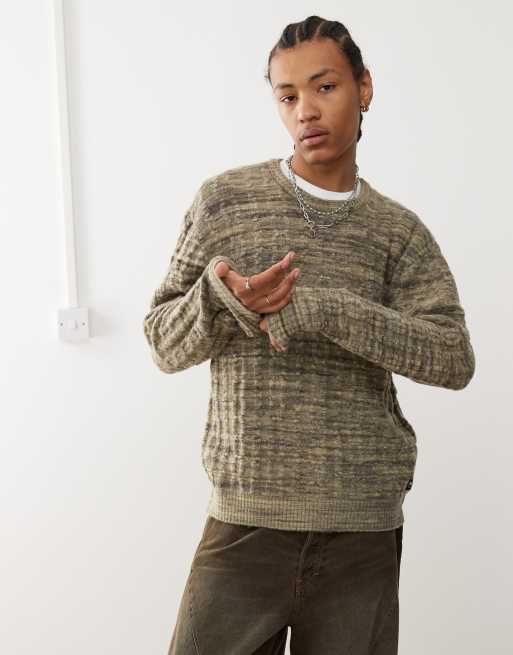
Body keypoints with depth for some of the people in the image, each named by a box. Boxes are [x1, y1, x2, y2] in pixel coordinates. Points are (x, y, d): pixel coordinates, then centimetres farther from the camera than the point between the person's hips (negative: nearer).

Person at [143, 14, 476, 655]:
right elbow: (163, 343, 5)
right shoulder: (223, 200, 4)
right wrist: (220, 300, -16)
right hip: (246, 520, 0)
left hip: (364, 532, 1)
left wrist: (320, 307, -19)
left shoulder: (400, 232, 5)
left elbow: (453, 359, -8)